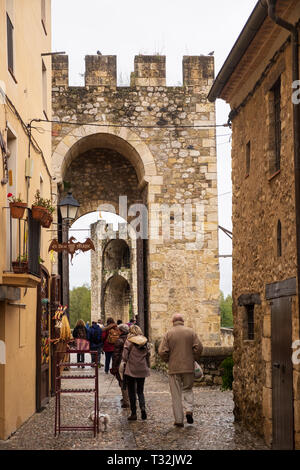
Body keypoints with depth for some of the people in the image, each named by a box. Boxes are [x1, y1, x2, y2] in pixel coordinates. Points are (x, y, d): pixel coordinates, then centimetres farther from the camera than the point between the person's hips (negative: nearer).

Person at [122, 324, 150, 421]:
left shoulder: (129, 341, -9)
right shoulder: (145, 341, 3)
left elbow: (124, 356, -11)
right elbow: (148, 356, 8)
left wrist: (126, 362, 8)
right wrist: (147, 367, 17)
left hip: (131, 369, -4)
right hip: (142, 370, 4)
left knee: (132, 391, 7)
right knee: (140, 391, 14)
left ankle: (133, 413, 7)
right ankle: (143, 407, -11)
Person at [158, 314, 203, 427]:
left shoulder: (168, 334, -1)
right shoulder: (190, 332, 2)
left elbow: (162, 351, -8)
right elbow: (199, 347, -7)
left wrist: (168, 361, 10)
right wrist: (194, 359, 8)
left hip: (174, 368, -1)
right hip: (189, 367, 1)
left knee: (176, 394, 5)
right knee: (188, 389, 18)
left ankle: (179, 420, 5)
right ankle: (189, 410, -4)